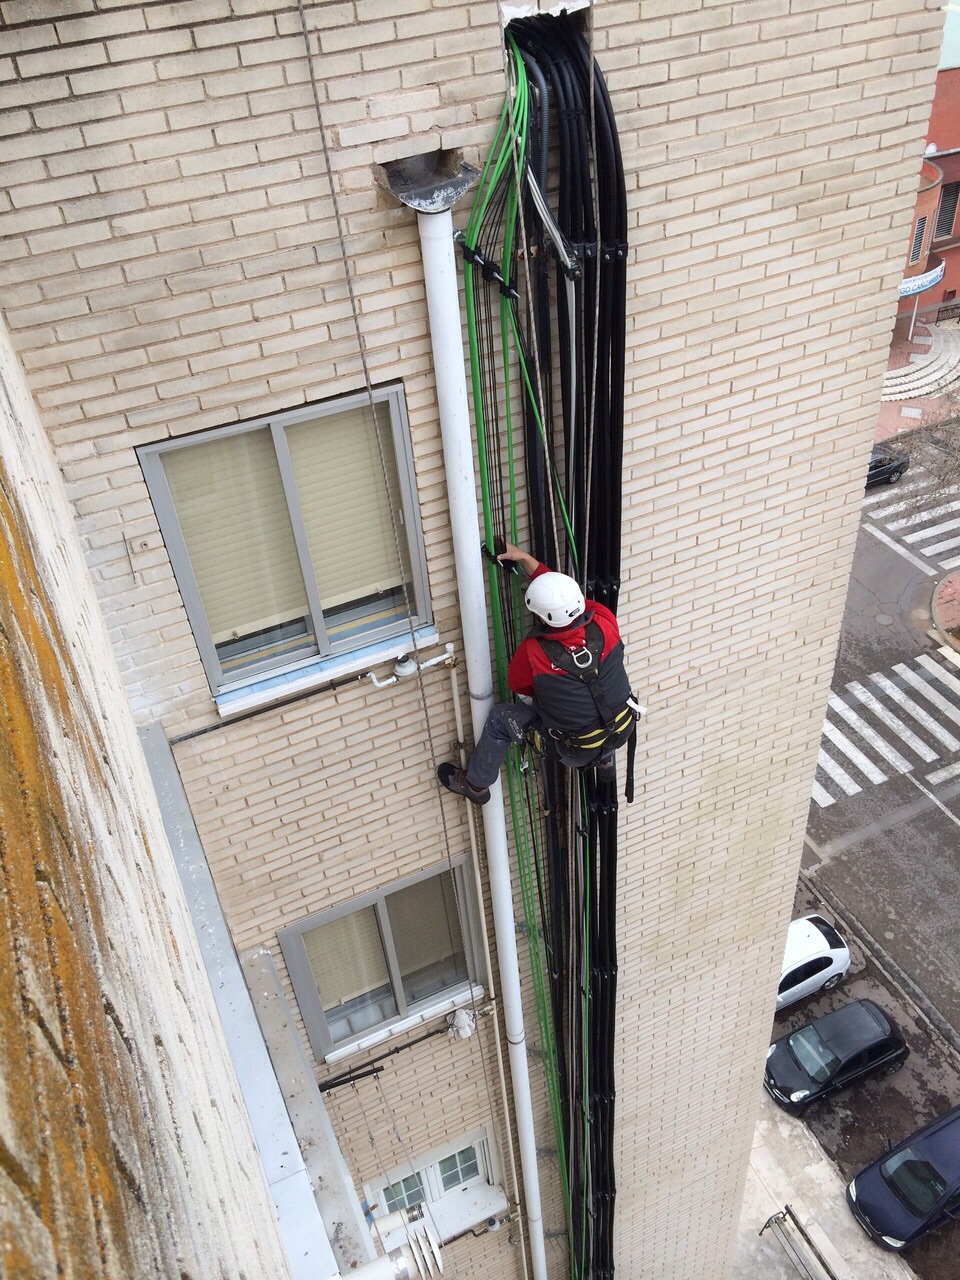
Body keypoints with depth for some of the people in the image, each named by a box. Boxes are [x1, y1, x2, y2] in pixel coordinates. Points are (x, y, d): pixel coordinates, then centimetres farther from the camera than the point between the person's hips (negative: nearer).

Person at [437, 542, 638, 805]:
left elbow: (517, 685, -7)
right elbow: (562, 591, -3)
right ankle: (606, 760, 49)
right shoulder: (604, 623, -21)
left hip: (578, 751, -4)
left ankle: (475, 784, 32)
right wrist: (524, 558, 1)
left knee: (500, 717, 10)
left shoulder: (533, 653, -30)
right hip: (623, 730, 5)